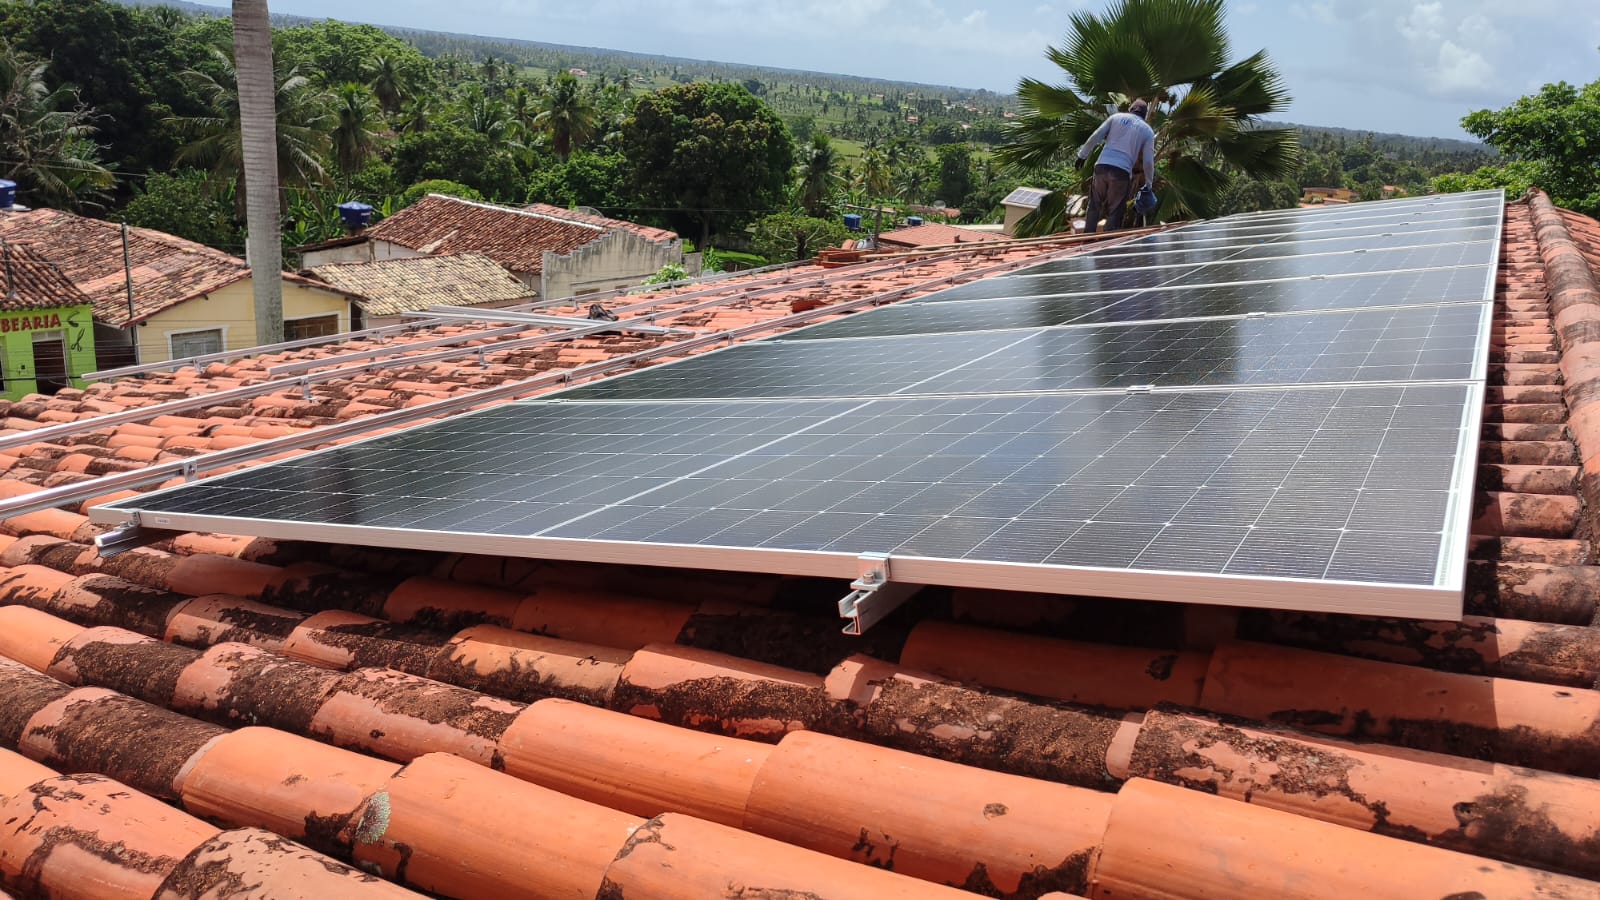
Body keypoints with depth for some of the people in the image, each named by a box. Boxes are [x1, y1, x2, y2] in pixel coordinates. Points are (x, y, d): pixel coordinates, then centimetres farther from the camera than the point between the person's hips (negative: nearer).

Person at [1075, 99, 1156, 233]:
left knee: (1094, 206, 12)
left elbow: (1094, 138, 5)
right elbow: (1148, 161, 10)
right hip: (1122, 172, -1)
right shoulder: (1147, 131, 12)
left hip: (1102, 166, 1)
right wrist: (1149, 184, 21)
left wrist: (1082, 155, 13)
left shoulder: (1116, 117, 13)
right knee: (1115, 212, 6)